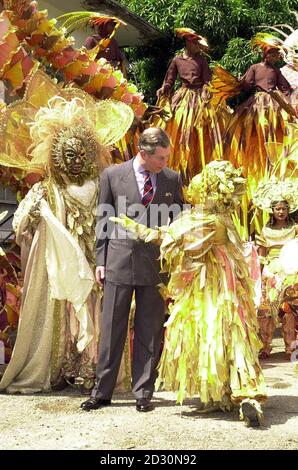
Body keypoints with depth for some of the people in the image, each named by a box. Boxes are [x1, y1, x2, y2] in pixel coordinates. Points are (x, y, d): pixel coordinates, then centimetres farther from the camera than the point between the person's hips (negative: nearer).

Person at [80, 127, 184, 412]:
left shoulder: (172, 179, 5)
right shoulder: (112, 175, 1)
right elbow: (103, 220, 5)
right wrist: (100, 260, 1)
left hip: (156, 264, 1)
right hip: (119, 262, -1)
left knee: (149, 333, 6)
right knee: (112, 329, 5)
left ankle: (143, 393, 16)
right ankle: (102, 392, 15)